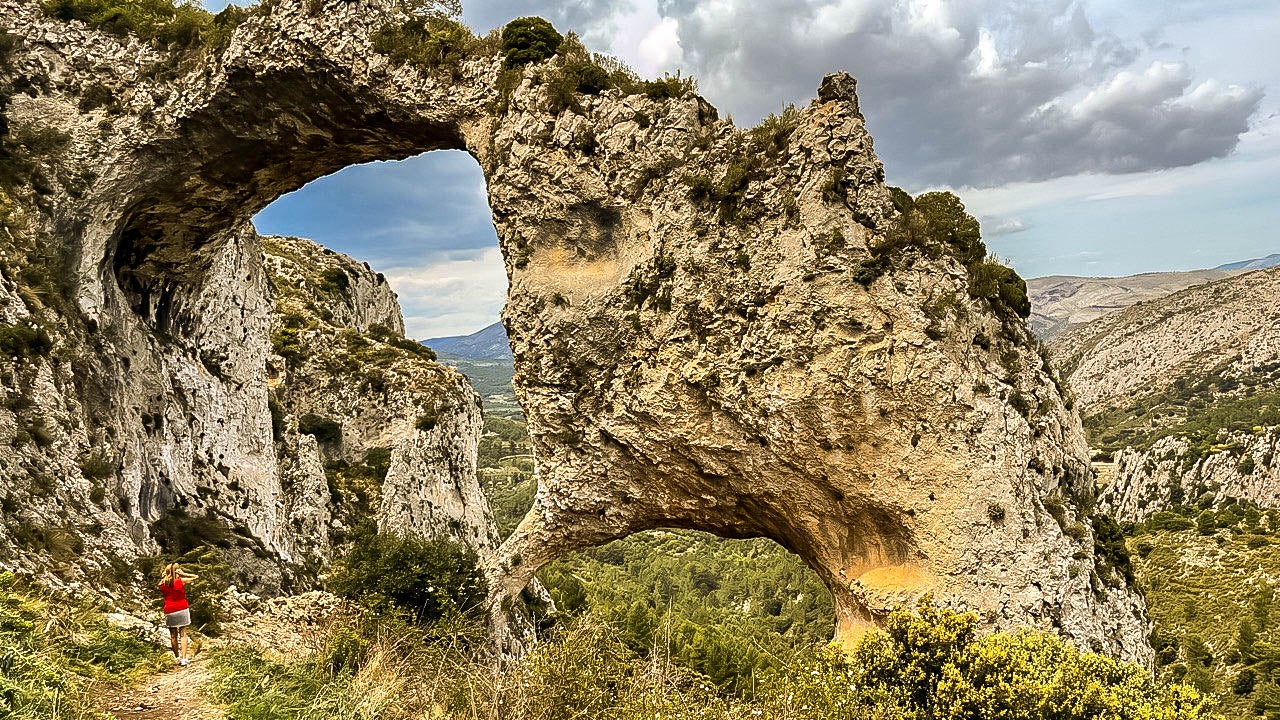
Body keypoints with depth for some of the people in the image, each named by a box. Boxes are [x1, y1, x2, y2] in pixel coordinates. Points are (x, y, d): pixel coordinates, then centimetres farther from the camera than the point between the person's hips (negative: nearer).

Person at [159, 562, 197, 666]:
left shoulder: (163, 584, -2)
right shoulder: (181, 581, -9)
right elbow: (195, 577, 1)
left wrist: (165, 575, 10)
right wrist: (182, 574, -2)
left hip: (169, 612, 2)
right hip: (182, 609, -2)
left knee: (173, 635, 12)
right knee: (183, 634, 1)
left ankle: (177, 657, 22)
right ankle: (184, 658, -6)